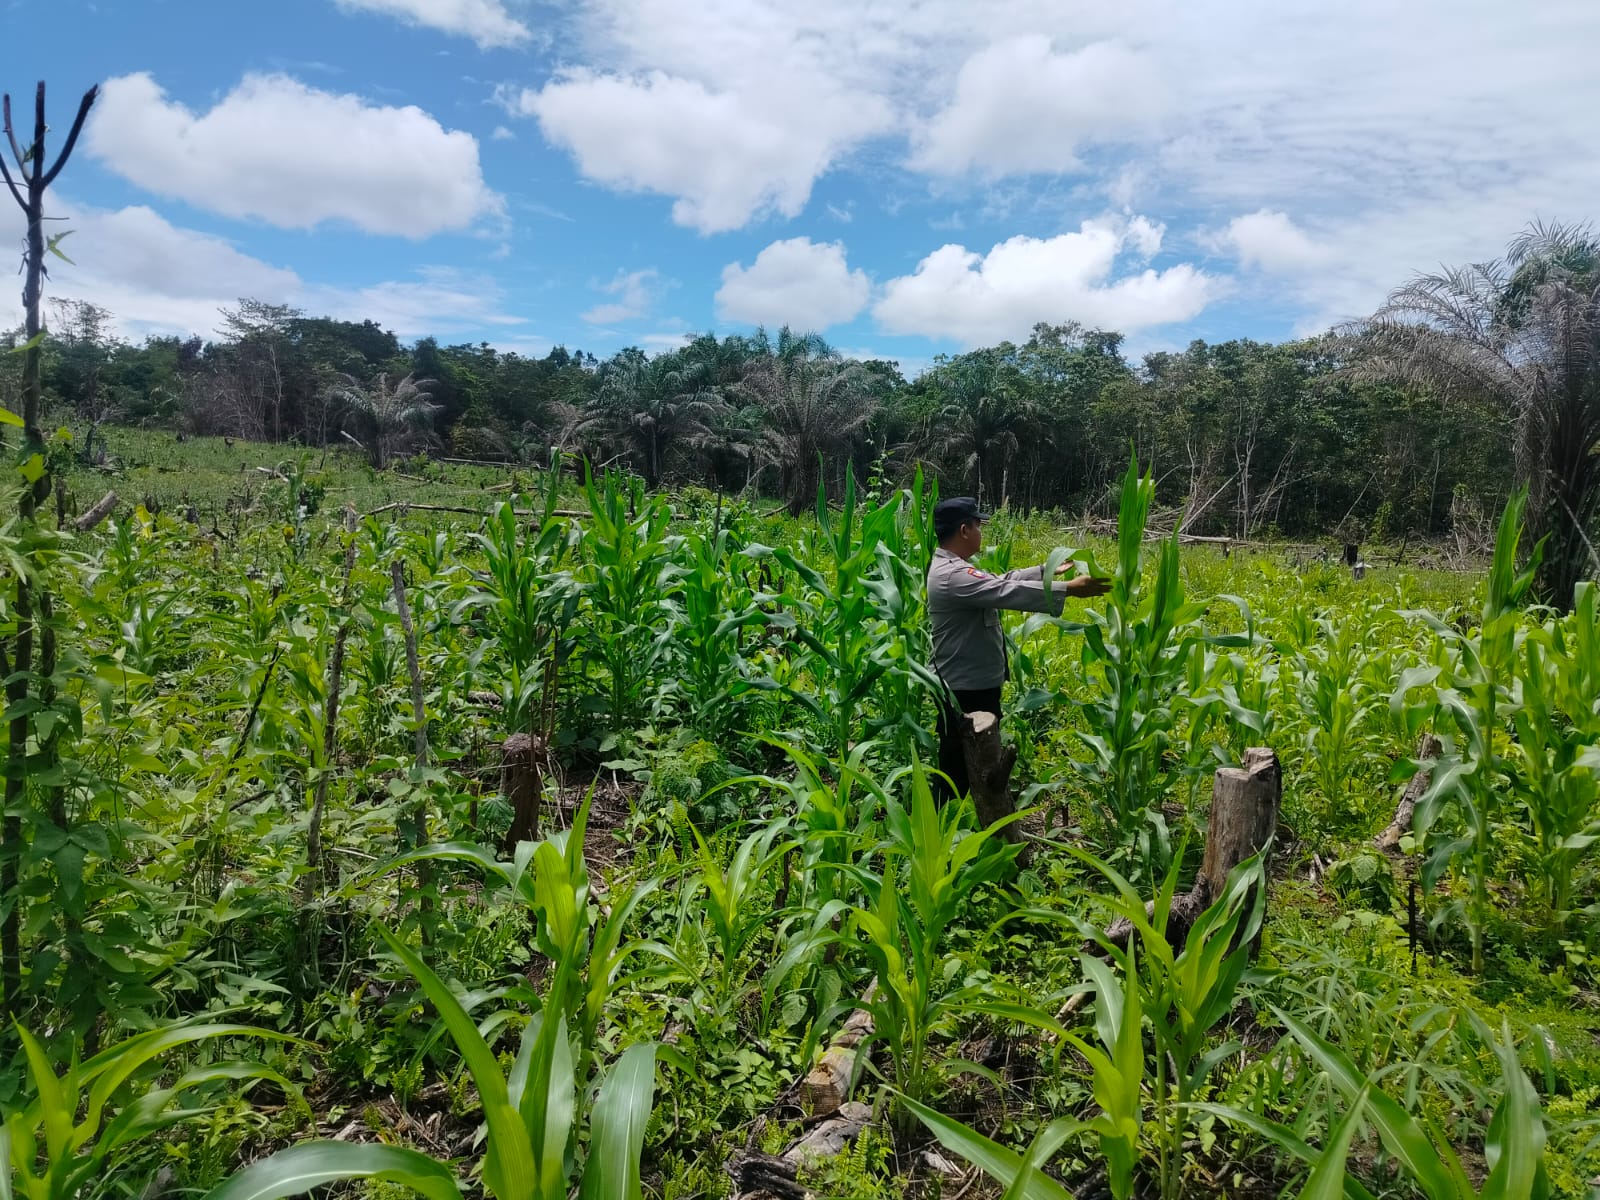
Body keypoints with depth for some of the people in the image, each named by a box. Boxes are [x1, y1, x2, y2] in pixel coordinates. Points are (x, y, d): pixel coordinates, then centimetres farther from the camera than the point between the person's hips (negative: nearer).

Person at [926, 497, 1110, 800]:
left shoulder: (952, 567, 11)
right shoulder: (952, 575, -24)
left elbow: (1002, 580, 19)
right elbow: (1008, 592, -29)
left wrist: (1050, 571, 21)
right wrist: (1069, 588, -23)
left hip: (972, 684, 11)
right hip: (966, 689, -11)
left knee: (963, 764, 19)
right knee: (960, 767, 0)